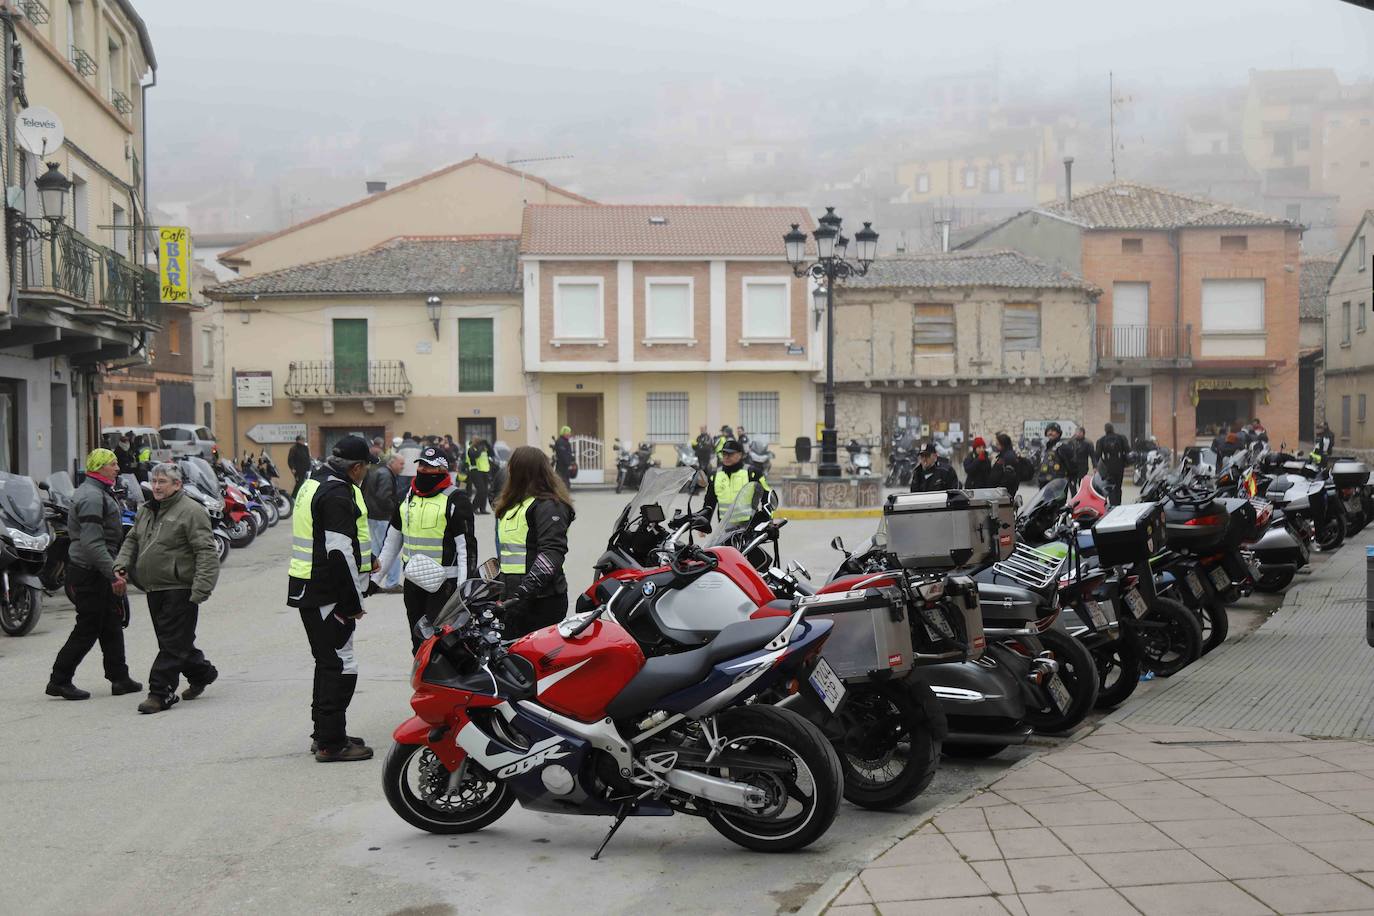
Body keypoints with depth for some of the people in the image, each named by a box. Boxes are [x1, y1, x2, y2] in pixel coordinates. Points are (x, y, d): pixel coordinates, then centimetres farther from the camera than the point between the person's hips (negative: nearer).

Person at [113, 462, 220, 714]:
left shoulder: (191, 511, -11)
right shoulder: (146, 511, 15)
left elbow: (206, 552, -16)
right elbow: (132, 540, 27)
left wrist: (201, 588, -23)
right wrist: (121, 564, 8)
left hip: (179, 589, -8)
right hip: (154, 589, 8)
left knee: (173, 643, -6)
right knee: (174, 640, 16)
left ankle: (160, 693, -4)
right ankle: (201, 673, 35)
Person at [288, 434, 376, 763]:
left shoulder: (314, 484, 15)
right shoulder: (337, 495, -18)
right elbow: (340, 553, -23)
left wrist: (365, 558, 22)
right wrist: (353, 602, -17)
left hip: (307, 588, 11)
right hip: (327, 594, -11)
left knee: (328, 663, 19)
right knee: (340, 667, -6)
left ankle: (324, 735, 27)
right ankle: (330, 743, -3)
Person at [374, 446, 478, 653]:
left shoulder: (456, 500, -7)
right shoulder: (407, 497, 14)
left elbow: (467, 546, -10)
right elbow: (392, 541, 23)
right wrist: (375, 578, 20)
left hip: (444, 584, -7)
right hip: (412, 581, 7)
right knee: (418, 642, 11)